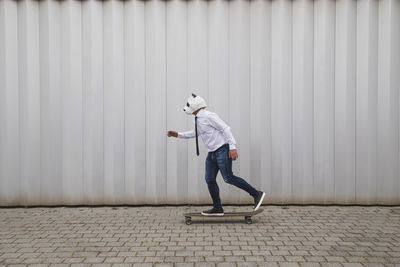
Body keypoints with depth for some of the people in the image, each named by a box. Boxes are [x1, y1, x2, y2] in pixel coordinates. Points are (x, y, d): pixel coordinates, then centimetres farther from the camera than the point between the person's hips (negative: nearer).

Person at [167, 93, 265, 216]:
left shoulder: (209, 116, -15)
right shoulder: (199, 119, 13)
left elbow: (225, 128, -17)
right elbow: (196, 133, 30)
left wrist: (232, 147, -22)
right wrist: (178, 134, 24)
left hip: (222, 150, -9)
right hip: (212, 153, 9)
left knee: (228, 178, -11)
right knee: (210, 179, 5)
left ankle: (256, 194, 1)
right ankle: (217, 208, 13)